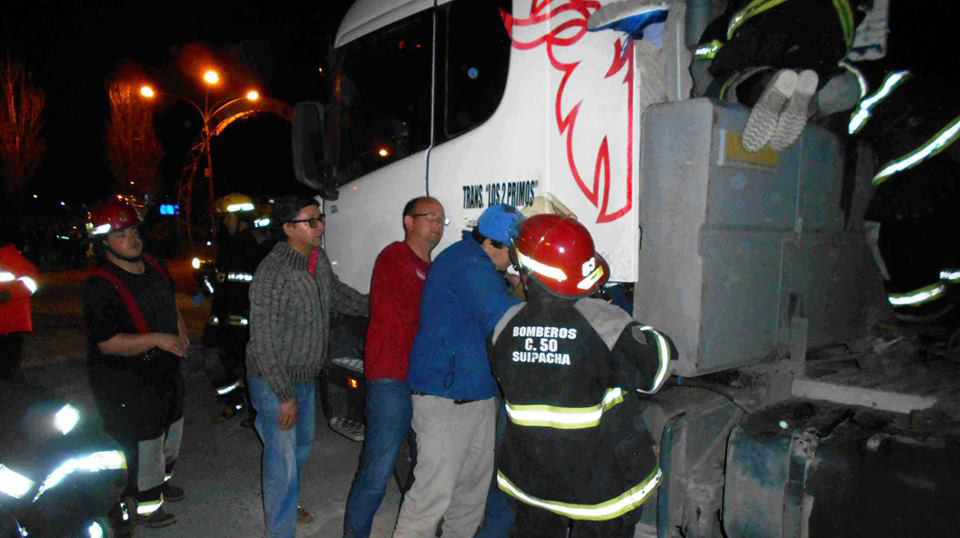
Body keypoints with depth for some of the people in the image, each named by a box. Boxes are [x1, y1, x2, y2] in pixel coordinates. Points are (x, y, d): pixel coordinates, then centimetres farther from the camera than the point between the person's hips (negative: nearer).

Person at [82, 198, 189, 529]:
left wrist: (179, 326, 3)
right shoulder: (101, 286, -24)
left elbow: (169, 302, 21)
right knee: (144, 443, 4)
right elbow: (107, 343, -26)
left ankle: (160, 480, 50)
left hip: (165, 371, 9)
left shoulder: (154, 268, 2)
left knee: (171, 430, 26)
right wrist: (156, 339, -31)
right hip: (127, 383, -9)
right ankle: (147, 505, 25)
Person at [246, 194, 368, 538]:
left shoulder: (319, 259, -3)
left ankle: (283, 504, 50)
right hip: (275, 382, -9)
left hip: (305, 378, 9)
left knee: (302, 444, 26)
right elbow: (263, 343, -26)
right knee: (283, 461, 0)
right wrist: (284, 397, -23)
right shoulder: (273, 274, -27)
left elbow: (338, 294, 19)